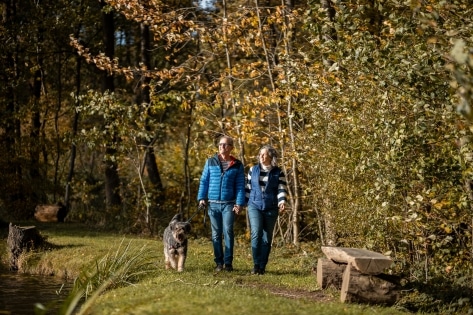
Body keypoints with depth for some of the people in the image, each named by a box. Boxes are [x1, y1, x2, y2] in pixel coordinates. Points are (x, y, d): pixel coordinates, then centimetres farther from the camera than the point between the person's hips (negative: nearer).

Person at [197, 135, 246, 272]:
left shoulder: (237, 165, 4)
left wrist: (239, 203, -6)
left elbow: (240, 185, 3)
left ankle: (228, 262, -4)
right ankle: (219, 262, 9)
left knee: (228, 231, -9)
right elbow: (204, 181, 8)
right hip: (213, 203, 2)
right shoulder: (210, 162, 6)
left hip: (229, 204, -2)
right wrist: (201, 197, -2)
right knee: (216, 234, 4)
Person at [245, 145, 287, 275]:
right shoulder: (253, 170, 8)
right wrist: (246, 203, 12)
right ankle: (256, 264, -13)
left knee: (267, 238, 4)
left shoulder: (278, 173, 2)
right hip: (255, 207, 0)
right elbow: (248, 187, 14)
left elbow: (281, 189, -5)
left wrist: (282, 202, -22)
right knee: (256, 233, -18)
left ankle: (262, 267, 13)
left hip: (271, 209, 0)